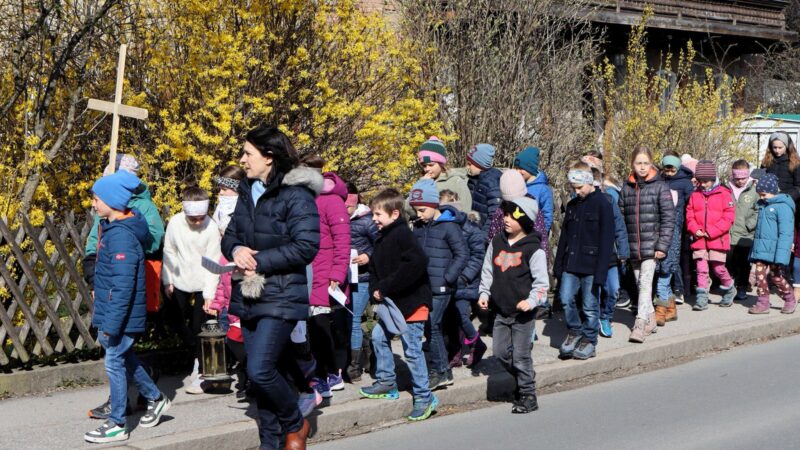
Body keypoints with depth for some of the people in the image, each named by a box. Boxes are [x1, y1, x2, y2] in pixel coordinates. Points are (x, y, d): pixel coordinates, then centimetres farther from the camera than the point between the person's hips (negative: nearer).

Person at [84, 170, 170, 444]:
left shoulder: (121, 235, -23)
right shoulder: (111, 226, 7)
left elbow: (123, 285, -26)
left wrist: (111, 323, -25)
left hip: (121, 314, -10)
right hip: (111, 311, 10)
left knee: (115, 363, -1)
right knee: (125, 359, 22)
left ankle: (117, 425, 9)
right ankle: (155, 398, 37)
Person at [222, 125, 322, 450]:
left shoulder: (296, 195, -13)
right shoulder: (247, 192, 12)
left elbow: (306, 247, -19)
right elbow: (230, 234, 17)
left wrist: (259, 261, -18)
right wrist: (236, 249, -7)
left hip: (281, 297, -8)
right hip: (249, 294, 8)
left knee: (260, 370, -16)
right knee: (258, 374, 11)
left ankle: (295, 424, 9)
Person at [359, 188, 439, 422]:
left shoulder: (402, 235, -17)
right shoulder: (381, 240, 12)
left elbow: (416, 265, -30)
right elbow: (375, 269, 19)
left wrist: (385, 288, -25)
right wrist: (375, 291, -1)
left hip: (412, 303, -10)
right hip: (392, 304, 10)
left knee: (412, 349, -5)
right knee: (379, 336, 16)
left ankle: (424, 397, 3)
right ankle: (386, 381, 30)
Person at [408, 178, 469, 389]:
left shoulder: (449, 227, -10)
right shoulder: (418, 227, 11)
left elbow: (462, 254, -11)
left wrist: (448, 277, -14)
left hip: (440, 289, -7)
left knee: (431, 327, -10)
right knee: (433, 328, 11)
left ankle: (439, 371, 0)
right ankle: (443, 372, 18)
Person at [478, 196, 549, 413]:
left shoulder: (533, 249, -9)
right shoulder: (497, 242, 7)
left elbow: (541, 281, -9)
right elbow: (487, 271, 16)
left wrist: (532, 300, -21)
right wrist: (484, 293, 7)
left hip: (522, 312, -6)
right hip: (501, 311, 6)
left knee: (521, 355, -3)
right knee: (500, 351, 7)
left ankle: (528, 395, 10)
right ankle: (523, 380, 30)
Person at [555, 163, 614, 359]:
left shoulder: (602, 204, -7)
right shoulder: (572, 205, 12)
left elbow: (606, 239, -11)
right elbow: (564, 236, 17)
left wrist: (601, 271, -15)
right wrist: (558, 265, 12)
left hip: (591, 265, -5)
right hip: (571, 264, 5)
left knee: (590, 305, 2)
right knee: (566, 299, -1)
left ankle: (589, 341, 15)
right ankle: (574, 332, 19)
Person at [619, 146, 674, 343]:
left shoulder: (660, 187, -3)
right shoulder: (627, 188, 8)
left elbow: (668, 218, -5)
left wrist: (662, 246, -11)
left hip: (651, 246, -5)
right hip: (633, 246, 5)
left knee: (646, 284, -13)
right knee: (640, 284, 12)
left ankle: (640, 325, -17)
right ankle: (650, 320, 25)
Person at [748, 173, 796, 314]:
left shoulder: (783, 206, -12)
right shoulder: (762, 205, 14)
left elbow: (786, 233, -17)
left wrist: (781, 256, -22)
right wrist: (754, 250, 23)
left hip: (774, 251, -7)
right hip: (761, 250, 7)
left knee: (777, 276, 2)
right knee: (761, 276, 3)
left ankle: (790, 300, 22)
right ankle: (763, 303, 8)